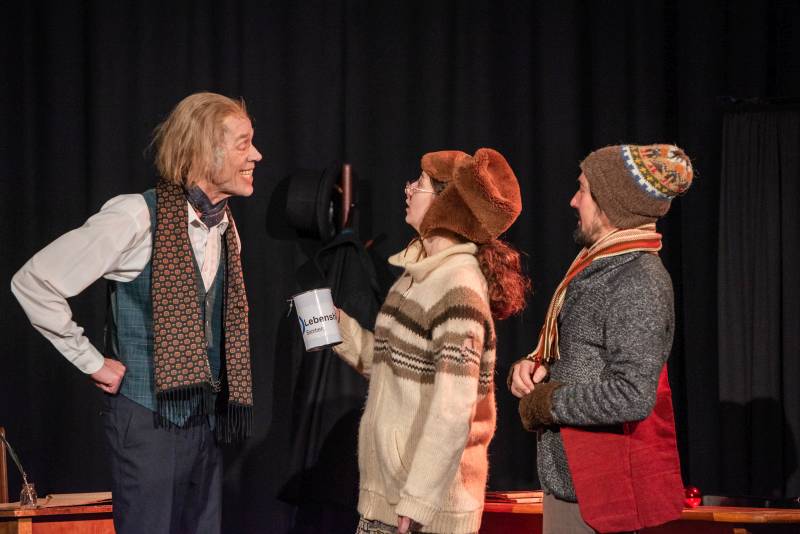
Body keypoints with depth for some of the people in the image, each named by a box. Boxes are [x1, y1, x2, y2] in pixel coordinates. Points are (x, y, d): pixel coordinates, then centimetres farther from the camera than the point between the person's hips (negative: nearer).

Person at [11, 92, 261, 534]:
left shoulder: (225, 228, 10)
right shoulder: (136, 216, -13)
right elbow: (33, 283, -11)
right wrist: (92, 362, -8)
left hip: (206, 417, 7)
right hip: (149, 418, -7)